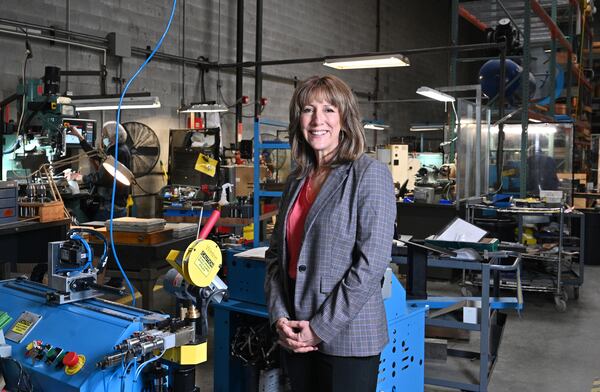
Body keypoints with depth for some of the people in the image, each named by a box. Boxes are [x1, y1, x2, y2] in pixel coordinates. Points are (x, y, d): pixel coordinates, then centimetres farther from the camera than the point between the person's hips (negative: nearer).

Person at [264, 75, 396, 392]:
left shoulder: (370, 174, -9)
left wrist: (321, 328, -16)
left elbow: (372, 263, -16)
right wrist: (279, 317, -4)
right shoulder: (296, 181, 10)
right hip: (296, 336, 6)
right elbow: (276, 254, 10)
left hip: (347, 338, -6)